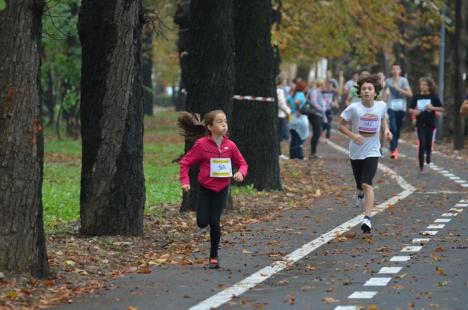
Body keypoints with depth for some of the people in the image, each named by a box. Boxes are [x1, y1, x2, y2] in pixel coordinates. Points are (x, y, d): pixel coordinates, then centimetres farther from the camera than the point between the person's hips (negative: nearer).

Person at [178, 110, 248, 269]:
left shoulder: (230, 145, -6)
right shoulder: (202, 144, -13)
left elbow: (242, 163, 6)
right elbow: (185, 162, -7)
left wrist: (241, 173, -16)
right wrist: (185, 181, -16)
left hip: (222, 189, 1)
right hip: (205, 188, -1)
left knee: (214, 222, -3)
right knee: (202, 223, -4)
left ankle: (214, 257, 10)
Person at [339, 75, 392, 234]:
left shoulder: (381, 106, -4)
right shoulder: (353, 108, -12)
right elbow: (341, 125, -3)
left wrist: (386, 129, 1)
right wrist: (353, 135, -19)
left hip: (372, 151, -1)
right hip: (356, 152, 1)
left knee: (367, 184, -18)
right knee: (360, 185, 15)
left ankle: (367, 219, -22)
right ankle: (361, 194, 51)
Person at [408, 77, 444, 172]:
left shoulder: (433, 97, -3)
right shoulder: (417, 97, 1)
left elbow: (441, 109, -1)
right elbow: (410, 109, 8)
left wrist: (433, 108, -17)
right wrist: (414, 111, -14)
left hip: (430, 124, 0)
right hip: (420, 124, 0)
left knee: (428, 143, 6)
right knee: (422, 143, -9)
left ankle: (428, 154, 42)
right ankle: (421, 166, -2)